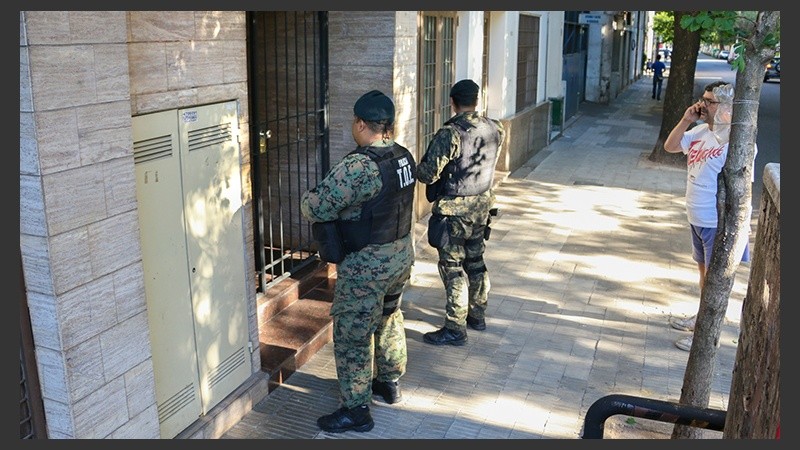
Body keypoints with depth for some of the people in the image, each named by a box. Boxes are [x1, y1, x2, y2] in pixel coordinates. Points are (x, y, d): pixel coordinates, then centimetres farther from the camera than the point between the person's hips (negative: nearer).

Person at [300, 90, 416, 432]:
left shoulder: (359, 166, -26)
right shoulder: (404, 156, 1)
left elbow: (315, 208, -24)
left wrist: (308, 199, -2)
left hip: (367, 265, -9)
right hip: (402, 253, 9)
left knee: (352, 336, 5)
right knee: (389, 318, 25)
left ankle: (356, 410, 16)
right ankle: (390, 382, 42)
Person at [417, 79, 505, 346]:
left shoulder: (450, 133, -21)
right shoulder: (495, 130, 1)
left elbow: (427, 174, -21)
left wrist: (421, 170, 1)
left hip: (453, 211, -7)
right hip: (482, 206, 7)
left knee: (453, 268, 1)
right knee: (475, 262, 19)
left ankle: (455, 329, 6)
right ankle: (477, 316, 32)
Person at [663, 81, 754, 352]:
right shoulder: (701, 131, 3)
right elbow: (670, 146, 11)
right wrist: (686, 120, -4)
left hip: (719, 224, -8)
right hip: (697, 219, 8)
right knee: (704, 270, 23)